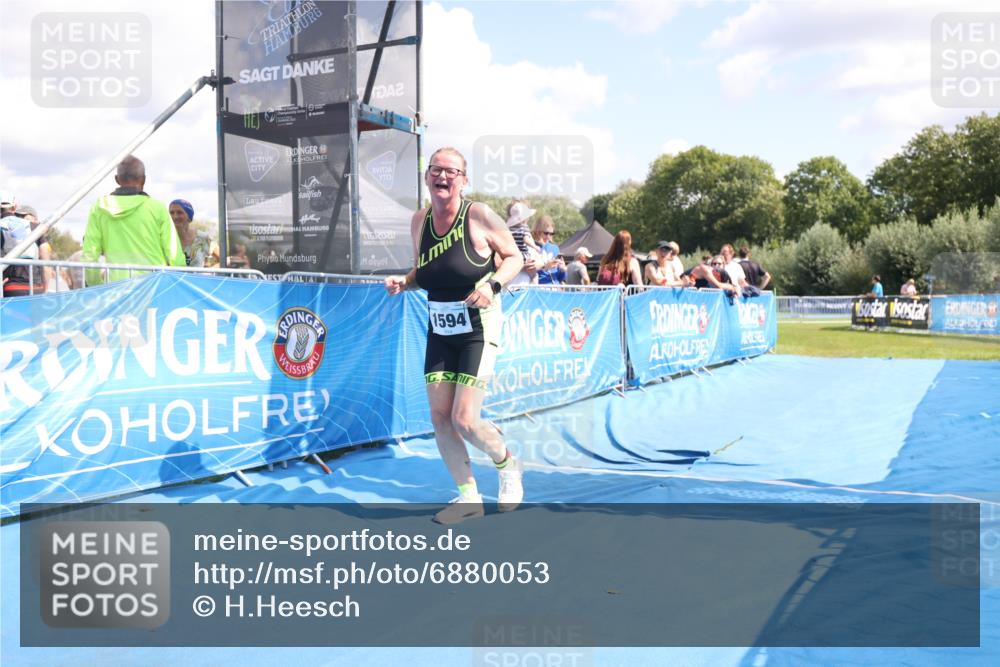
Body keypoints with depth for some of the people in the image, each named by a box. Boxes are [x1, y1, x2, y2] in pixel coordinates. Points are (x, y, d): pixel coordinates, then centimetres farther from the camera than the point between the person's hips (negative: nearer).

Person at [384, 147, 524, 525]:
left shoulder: (480, 215, -13)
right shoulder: (420, 221, 3)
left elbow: (515, 257, -3)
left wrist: (492, 284, -21)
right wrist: (403, 283, -5)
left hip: (478, 331, -5)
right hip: (439, 332, 6)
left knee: (464, 420, -11)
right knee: (439, 417, 2)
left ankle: (507, 465, 22)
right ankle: (469, 497, 20)